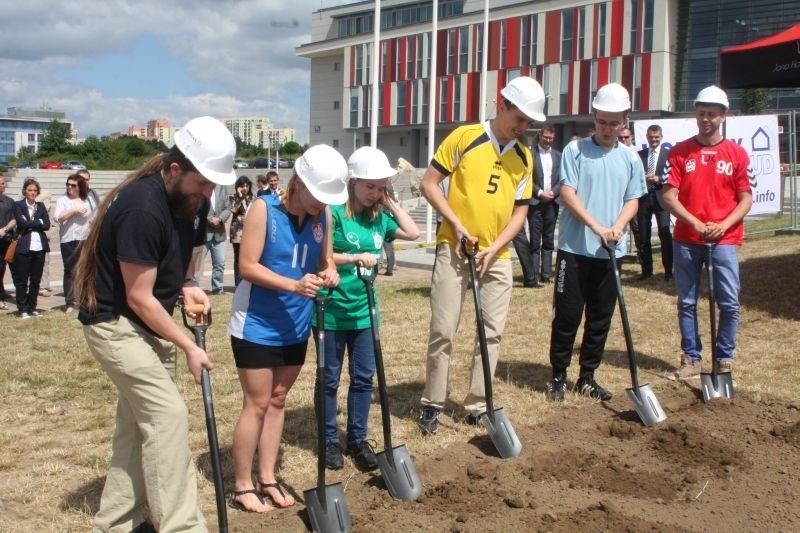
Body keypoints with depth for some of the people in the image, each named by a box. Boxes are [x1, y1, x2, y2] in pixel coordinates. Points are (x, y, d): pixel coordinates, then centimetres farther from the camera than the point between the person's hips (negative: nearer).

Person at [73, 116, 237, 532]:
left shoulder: (193, 199, -2)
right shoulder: (143, 209, -28)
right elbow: (139, 298, -24)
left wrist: (188, 286, -7)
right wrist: (189, 347, -18)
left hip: (150, 324, 9)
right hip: (114, 323, -8)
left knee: (139, 422, 12)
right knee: (169, 416, -14)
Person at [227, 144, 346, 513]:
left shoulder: (324, 215, -4)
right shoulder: (264, 209, -19)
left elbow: (326, 258, 8)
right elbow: (247, 266, -22)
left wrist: (330, 272, -16)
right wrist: (294, 285, -33)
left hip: (295, 326, 6)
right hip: (256, 325, -6)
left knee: (277, 401, 14)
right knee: (257, 404, 0)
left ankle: (267, 479, 26)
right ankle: (242, 487, 14)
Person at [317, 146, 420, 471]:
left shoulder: (379, 217, 5)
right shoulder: (335, 213, -13)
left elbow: (413, 233, 3)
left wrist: (391, 204, 1)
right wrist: (355, 258, -26)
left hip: (364, 311, 6)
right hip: (332, 310, -5)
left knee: (364, 376, 10)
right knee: (330, 378, 9)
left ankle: (357, 439, 23)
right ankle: (330, 441, 22)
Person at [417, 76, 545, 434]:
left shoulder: (524, 158, 5)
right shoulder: (464, 137, -7)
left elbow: (520, 211, 6)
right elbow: (429, 183, -6)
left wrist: (494, 247, -9)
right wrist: (457, 224, -14)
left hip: (497, 255, 4)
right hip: (454, 249, -4)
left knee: (492, 333, 6)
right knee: (442, 330, -1)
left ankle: (477, 406, 18)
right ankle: (432, 404, 14)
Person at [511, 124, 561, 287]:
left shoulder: (558, 156, 11)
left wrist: (553, 192, -7)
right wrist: (540, 193, -12)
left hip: (552, 202, 4)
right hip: (535, 202, -4)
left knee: (549, 240, 6)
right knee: (534, 241, -2)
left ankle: (546, 274, 10)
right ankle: (533, 276, -1)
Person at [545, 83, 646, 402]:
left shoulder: (630, 159, 9)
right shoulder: (575, 150, -2)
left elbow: (632, 200, 10)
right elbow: (567, 194, -9)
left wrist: (618, 227, -11)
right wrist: (596, 226, -19)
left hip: (610, 252, 4)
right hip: (575, 248, -4)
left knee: (601, 317, 9)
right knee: (567, 315, 0)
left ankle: (587, 378, 21)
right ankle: (558, 376, 12)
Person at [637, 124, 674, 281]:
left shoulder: (668, 153, 1)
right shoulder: (640, 154, 11)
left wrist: (658, 179, -18)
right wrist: (642, 179, -12)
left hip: (661, 198, -3)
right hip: (643, 198, 3)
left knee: (665, 235, -4)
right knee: (643, 236, 8)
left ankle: (668, 271, 3)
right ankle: (646, 269, 17)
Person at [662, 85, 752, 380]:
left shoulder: (737, 153, 4)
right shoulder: (680, 152, 4)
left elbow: (746, 199, 4)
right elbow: (669, 196, -1)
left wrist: (723, 225, -11)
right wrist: (695, 223, -12)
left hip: (725, 239, -1)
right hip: (686, 239, 1)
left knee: (729, 302, -3)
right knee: (686, 302, 6)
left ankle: (725, 360, 12)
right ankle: (691, 359, 17)